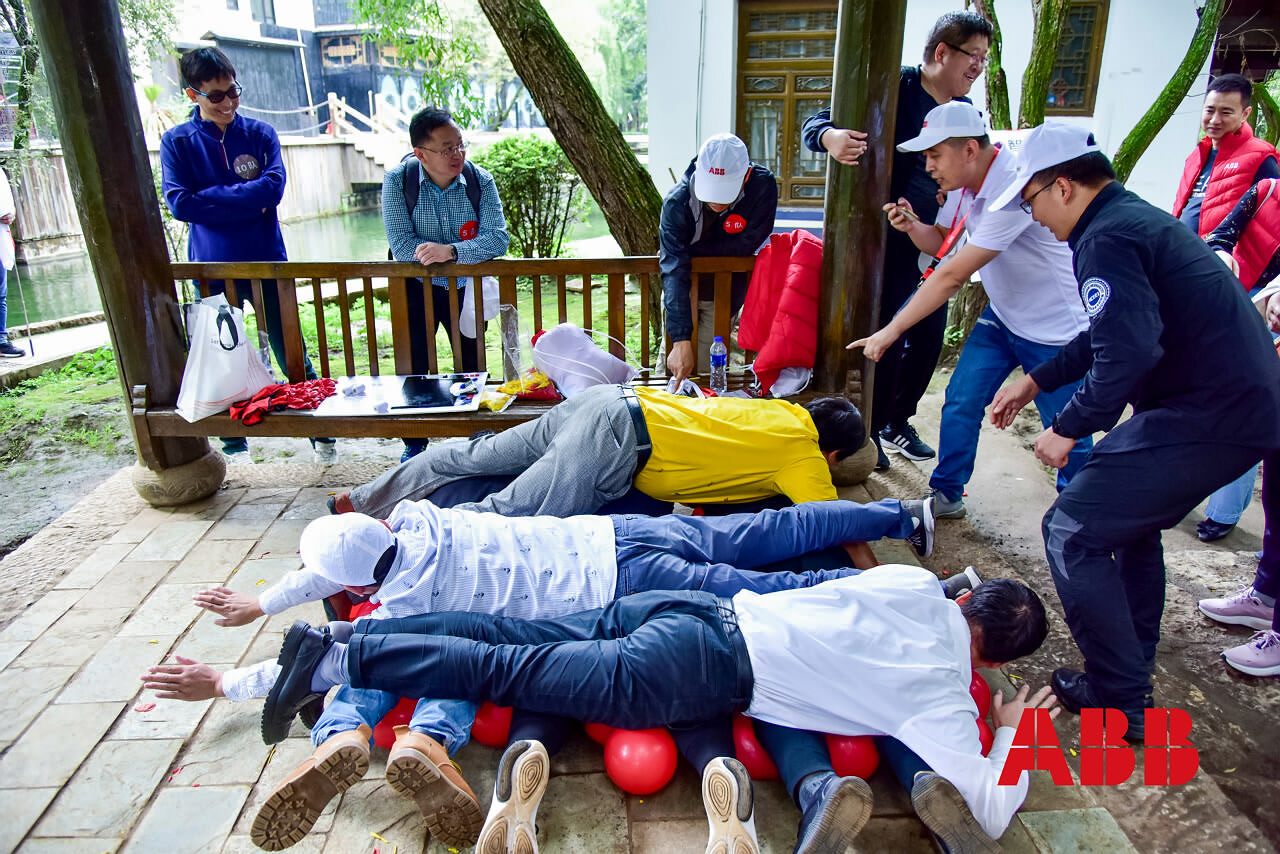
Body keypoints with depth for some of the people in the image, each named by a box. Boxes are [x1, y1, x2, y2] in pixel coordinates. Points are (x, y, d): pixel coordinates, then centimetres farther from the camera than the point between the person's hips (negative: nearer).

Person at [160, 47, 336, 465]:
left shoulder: (261, 133, 3)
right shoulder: (176, 142, 2)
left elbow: (273, 187, -11)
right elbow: (180, 203, -10)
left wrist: (213, 197, -13)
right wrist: (245, 200, -12)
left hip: (267, 261, -1)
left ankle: (322, 434, 13)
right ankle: (235, 445, 24)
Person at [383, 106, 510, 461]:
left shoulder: (480, 180, -11)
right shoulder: (398, 180, -14)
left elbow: (498, 238, -20)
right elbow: (402, 245, -21)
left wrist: (451, 251, -36)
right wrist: (470, 249, -21)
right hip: (416, 288, -1)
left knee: (472, 366, 9)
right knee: (412, 367, 2)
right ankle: (415, 444, 20)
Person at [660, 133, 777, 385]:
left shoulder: (763, 185, -25)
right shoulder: (677, 201, -27)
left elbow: (745, 243, -19)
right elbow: (673, 270, -33)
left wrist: (690, 250, -19)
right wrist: (681, 341, -41)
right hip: (684, 289, 0)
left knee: (703, 369, 2)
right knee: (671, 362, 3)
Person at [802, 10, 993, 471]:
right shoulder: (895, 89, -11)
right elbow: (816, 122, -17)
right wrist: (831, 138, -40)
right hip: (883, 238, -7)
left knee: (929, 335, 10)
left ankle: (897, 420, 29)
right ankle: (869, 430, 16)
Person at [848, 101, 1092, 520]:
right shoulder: (964, 183, -5)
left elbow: (952, 276, -33)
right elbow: (941, 244, 9)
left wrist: (891, 331, -28)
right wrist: (911, 225, -14)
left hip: (1057, 329, -7)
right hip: (1002, 317, 7)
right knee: (961, 403, -1)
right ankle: (946, 496, 14)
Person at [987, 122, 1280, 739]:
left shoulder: (1106, 238, -15)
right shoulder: (1137, 217, 18)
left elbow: (1128, 351, -27)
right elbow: (1113, 333, 26)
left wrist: (1069, 428, -15)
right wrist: (1036, 380, 26)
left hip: (1207, 419, -11)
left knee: (1072, 531, -6)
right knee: (1129, 518, 26)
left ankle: (1120, 701, 5)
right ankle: (1133, 667, 38)